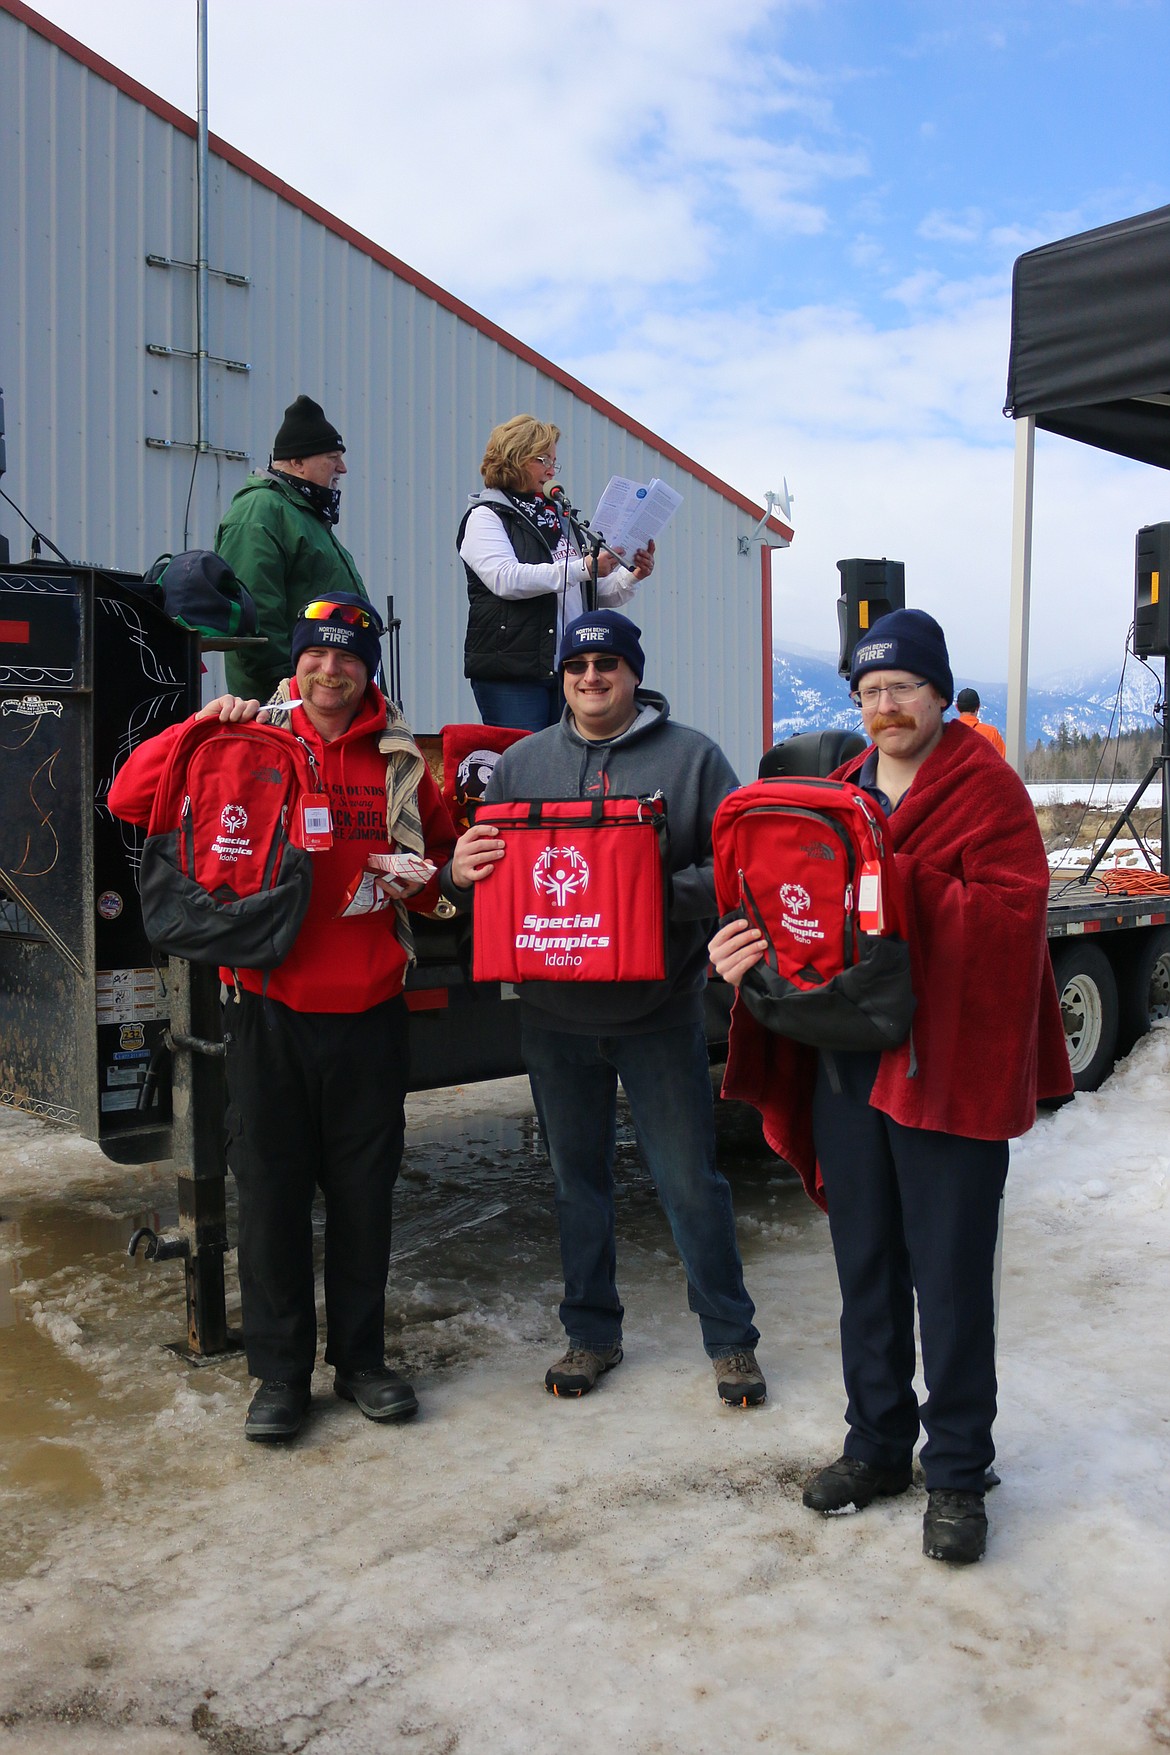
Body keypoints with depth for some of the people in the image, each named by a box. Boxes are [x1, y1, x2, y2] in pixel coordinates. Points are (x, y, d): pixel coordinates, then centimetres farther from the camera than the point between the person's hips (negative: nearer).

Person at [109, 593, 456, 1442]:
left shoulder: (400, 759, 6)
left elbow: (443, 853, 17)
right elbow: (129, 799, -5)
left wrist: (414, 881, -4)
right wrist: (196, 728, -17)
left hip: (370, 1006, 2)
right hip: (271, 1005, -1)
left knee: (364, 1190, 11)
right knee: (274, 1190, 7)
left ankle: (360, 1355, 29)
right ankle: (280, 1370, 23)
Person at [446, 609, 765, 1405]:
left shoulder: (692, 756, -2)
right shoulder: (522, 762, 8)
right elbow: (483, 872, 9)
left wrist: (670, 891, -25)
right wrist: (460, 870, -14)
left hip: (661, 1013, -3)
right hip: (555, 1015, 3)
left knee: (691, 1181, 5)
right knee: (578, 1179, 15)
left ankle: (731, 1337, 23)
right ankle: (592, 1334, 32)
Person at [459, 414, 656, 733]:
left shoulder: (558, 517, 23)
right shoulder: (485, 516, 3)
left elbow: (600, 593, 24)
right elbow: (506, 579, -16)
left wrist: (632, 576, 3)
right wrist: (582, 568, -20)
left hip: (570, 669, 6)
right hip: (511, 673, -6)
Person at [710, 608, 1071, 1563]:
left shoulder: (987, 789, -6)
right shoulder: (840, 791, 13)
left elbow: (1013, 911, -18)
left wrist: (898, 883, -24)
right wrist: (747, 942, -10)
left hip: (949, 1062, -6)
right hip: (846, 1060, 6)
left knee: (950, 1277, 4)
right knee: (866, 1266, 16)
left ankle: (958, 1472, 22)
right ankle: (878, 1444, 33)